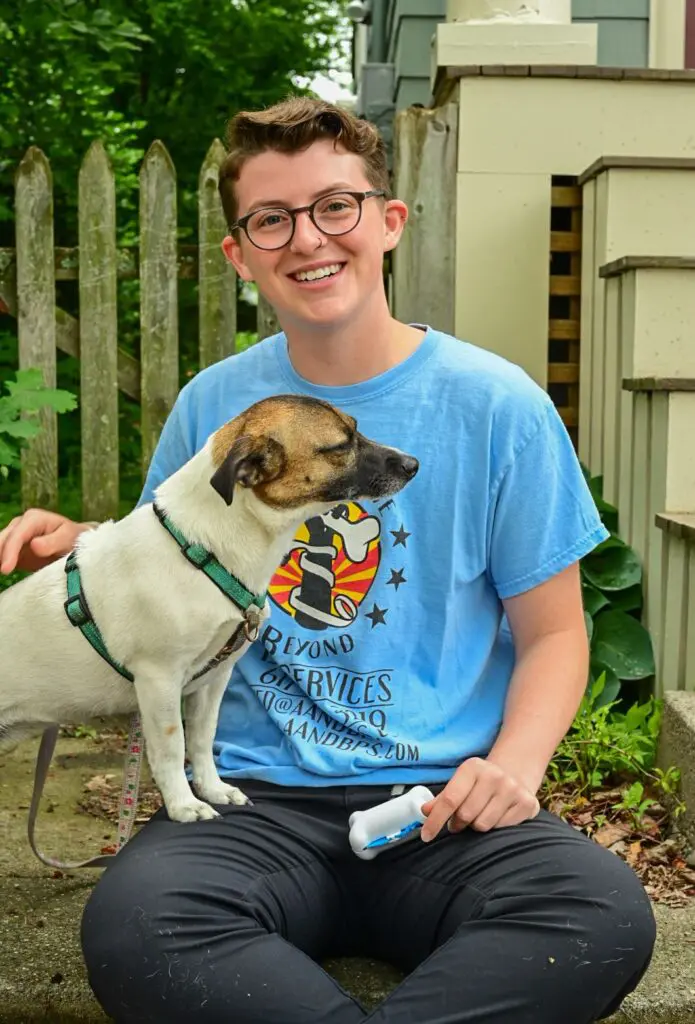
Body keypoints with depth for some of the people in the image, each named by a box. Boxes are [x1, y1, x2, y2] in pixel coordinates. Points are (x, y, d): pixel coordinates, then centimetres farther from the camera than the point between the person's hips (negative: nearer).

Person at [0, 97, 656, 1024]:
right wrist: (84, 554, -1)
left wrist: (513, 759, -13)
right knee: (130, 924, -31)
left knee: (608, 917, -31)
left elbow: (552, 633, 6)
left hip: (444, 805, 0)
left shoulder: (495, 404, 1)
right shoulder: (212, 405, 9)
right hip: (258, 797, 1)